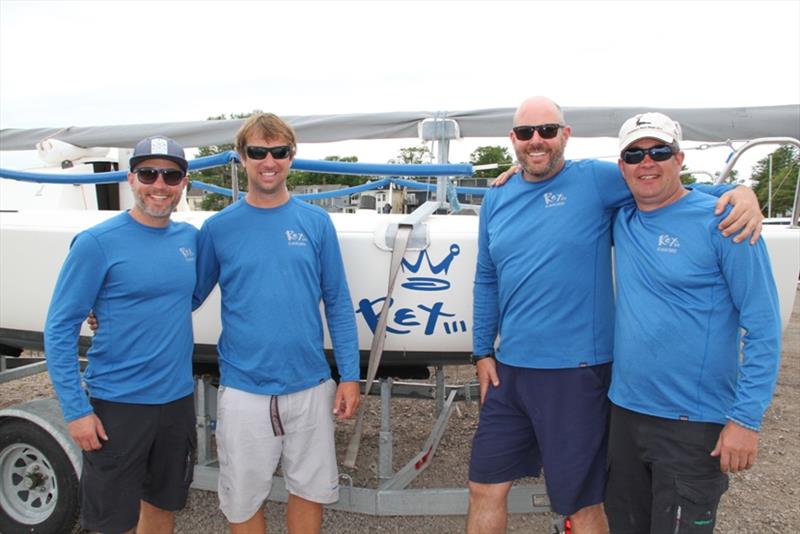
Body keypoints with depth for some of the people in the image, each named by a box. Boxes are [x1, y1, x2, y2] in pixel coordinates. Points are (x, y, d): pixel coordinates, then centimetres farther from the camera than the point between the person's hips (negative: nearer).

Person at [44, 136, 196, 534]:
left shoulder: (189, 237, 3)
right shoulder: (97, 242, -12)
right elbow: (59, 329, -10)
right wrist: (75, 410, -13)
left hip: (177, 398, 5)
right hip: (117, 404, -4)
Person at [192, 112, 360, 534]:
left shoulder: (316, 223, 0)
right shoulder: (218, 227, -1)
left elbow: (338, 304, 2)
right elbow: (188, 297, 5)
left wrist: (349, 375, -1)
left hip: (310, 386, 1)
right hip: (243, 391, 0)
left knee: (311, 490, 16)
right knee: (243, 500, 15)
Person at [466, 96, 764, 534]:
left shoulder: (596, 179, -5)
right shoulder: (496, 200, 9)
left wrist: (739, 191, -17)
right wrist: (482, 351, 12)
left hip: (576, 371, -4)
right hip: (508, 369, 5)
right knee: (485, 489, 17)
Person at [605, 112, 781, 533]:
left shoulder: (720, 221, -12)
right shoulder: (621, 219, 3)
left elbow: (763, 327, -12)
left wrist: (746, 418, -16)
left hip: (693, 423, -5)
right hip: (624, 410, 6)